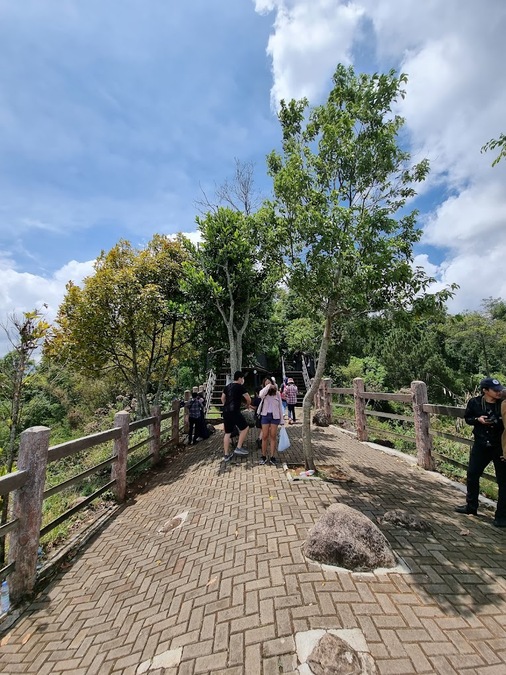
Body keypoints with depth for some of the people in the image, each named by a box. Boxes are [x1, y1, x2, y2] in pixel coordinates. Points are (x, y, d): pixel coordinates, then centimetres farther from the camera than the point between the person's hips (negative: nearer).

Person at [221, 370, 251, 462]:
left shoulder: (227, 386, 15)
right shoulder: (241, 387, -7)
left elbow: (222, 398, 22)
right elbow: (248, 399, -6)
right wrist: (248, 405, 14)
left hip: (226, 411, 8)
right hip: (234, 412, -8)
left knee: (227, 433, 13)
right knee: (245, 428, 8)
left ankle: (226, 455, 18)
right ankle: (238, 448, 6)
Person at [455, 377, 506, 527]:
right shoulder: (475, 402, -6)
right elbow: (467, 418, 6)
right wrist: (478, 419, -13)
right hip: (481, 445, 3)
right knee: (472, 475, 12)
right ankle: (471, 506, 32)